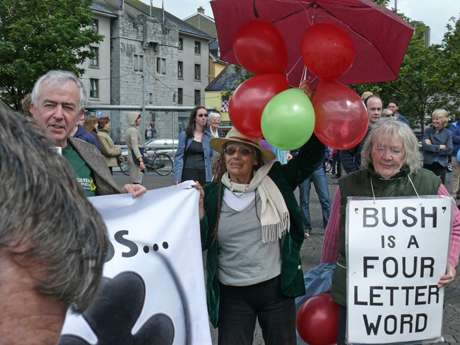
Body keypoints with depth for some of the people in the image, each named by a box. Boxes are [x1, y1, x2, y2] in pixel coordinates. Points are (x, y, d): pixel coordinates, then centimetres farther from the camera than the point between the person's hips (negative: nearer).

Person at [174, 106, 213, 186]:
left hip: (204, 175, 2)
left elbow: (211, 157, 12)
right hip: (188, 173, -2)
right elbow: (179, 156, 2)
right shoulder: (184, 134, 3)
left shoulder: (209, 136, 8)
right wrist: (177, 178, -6)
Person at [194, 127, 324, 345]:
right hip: (233, 294, 0)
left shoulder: (275, 182, -5)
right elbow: (201, 244, -4)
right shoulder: (212, 195, -4)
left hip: (277, 287, 1)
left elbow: (311, 156, -5)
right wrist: (198, 212, -20)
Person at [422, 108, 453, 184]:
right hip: (428, 164, 0)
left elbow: (449, 150, -8)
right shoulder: (428, 130, 0)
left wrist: (432, 147, -10)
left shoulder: (448, 133, 1)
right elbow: (424, 145, -13)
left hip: (441, 165, 1)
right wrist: (440, 147, -12)